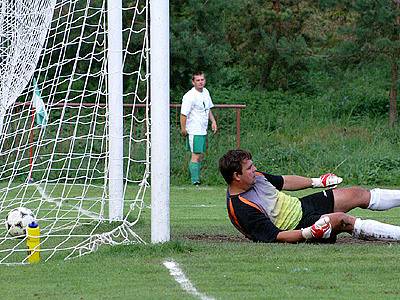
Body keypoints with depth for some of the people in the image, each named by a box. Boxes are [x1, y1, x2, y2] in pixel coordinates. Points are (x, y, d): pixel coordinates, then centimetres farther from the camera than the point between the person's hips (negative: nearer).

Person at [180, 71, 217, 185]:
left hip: (203, 131, 9)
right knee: (196, 155, -12)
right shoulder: (190, 96, -17)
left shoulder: (205, 92, 11)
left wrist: (213, 121, 15)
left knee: (201, 155, 14)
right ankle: (195, 180, -10)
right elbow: (183, 114, -19)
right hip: (194, 132, -9)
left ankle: (195, 177, 24)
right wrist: (183, 129, -22)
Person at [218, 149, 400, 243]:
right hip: (298, 227, -9)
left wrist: (317, 182, 20)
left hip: (302, 205, 9)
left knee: (359, 194, 10)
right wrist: (309, 233, -37)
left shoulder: (255, 177, -2)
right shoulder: (241, 209, -28)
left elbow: (283, 181, 16)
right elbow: (276, 236, -27)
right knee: (342, 220, -28)